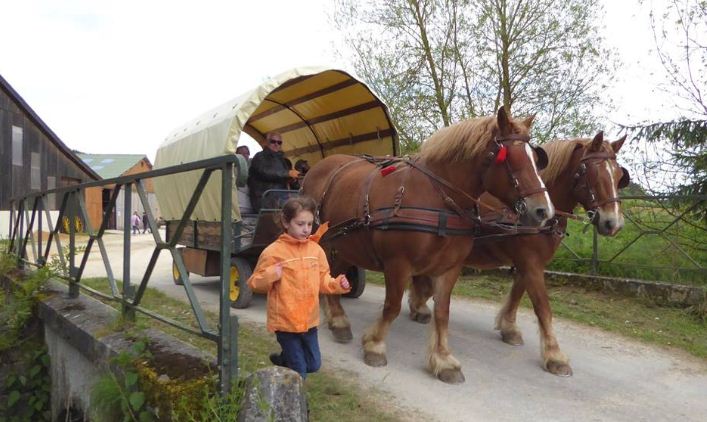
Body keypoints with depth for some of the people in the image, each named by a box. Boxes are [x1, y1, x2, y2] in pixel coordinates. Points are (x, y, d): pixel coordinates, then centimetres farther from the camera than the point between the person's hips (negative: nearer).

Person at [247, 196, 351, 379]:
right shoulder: (274, 251, -14)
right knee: (299, 372, 5)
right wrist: (270, 275, -28)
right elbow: (255, 283, -10)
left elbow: (322, 280, 10)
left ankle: (284, 360, 46)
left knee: (313, 365, 21)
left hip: (309, 321, 5)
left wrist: (337, 284, -8)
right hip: (286, 322, -5)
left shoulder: (316, 249, 1)